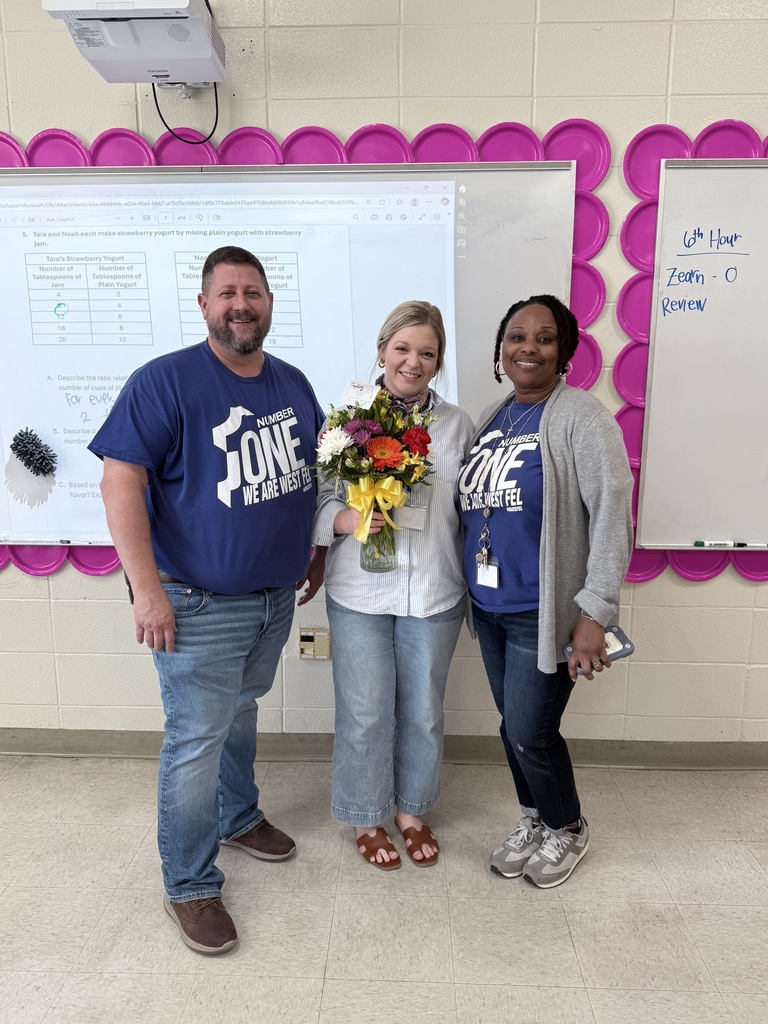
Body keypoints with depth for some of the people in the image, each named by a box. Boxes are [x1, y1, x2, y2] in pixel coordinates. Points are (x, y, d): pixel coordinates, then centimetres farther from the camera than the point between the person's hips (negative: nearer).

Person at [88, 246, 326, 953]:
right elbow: (121, 479, -17)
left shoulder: (293, 384, 6)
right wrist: (147, 587, -21)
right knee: (197, 741, 4)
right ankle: (190, 886, 24)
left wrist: (320, 551, 14)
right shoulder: (164, 381, -14)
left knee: (241, 712, 24)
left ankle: (239, 816, 47)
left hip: (276, 596, 6)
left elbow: (318, 470, 18)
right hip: (201, 604, -6)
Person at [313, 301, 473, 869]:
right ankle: (368, 819, 36)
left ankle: (412, 811, 42)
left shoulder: (457, 423, 3)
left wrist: (475, 583, 4)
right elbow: (318, 501, -2)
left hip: (434, 593, 2)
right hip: (360, 593, -2)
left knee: (423, 711, 16)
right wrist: (350, 519, -22)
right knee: (365, 713, 11)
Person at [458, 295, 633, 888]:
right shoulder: (493, 418, 9)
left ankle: (568, 829, 34)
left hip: (543, 613, -6)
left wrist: (595, 613, -21)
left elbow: (613, 513, -18)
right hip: (489, 607, 7)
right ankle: (534, 819, 43)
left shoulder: (580, 417, -13)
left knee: (531, 732, 5)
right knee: (512, 726, 18)